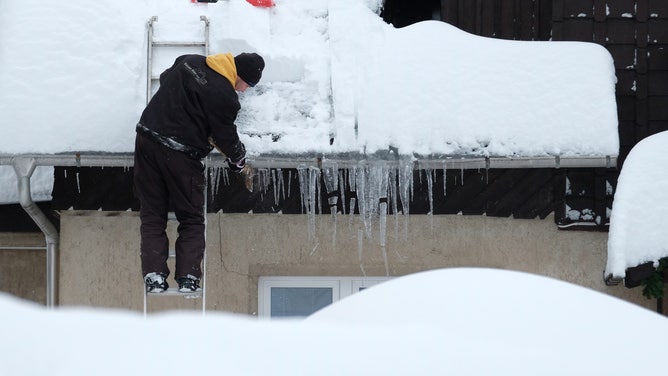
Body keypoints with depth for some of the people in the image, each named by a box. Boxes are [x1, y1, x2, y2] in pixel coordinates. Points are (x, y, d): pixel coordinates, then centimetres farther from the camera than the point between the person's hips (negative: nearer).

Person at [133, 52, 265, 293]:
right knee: (191, 219, 10)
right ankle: (188, 276, 0)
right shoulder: (225, 96, -13)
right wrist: (238, 158, 17)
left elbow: (164, 78, 25)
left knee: (152, 214, 10)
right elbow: (226, 136, -3)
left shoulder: (189, 62, 6)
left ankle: (153, 275, 0)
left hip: (147, 137, 6)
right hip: (181, 153, -6)